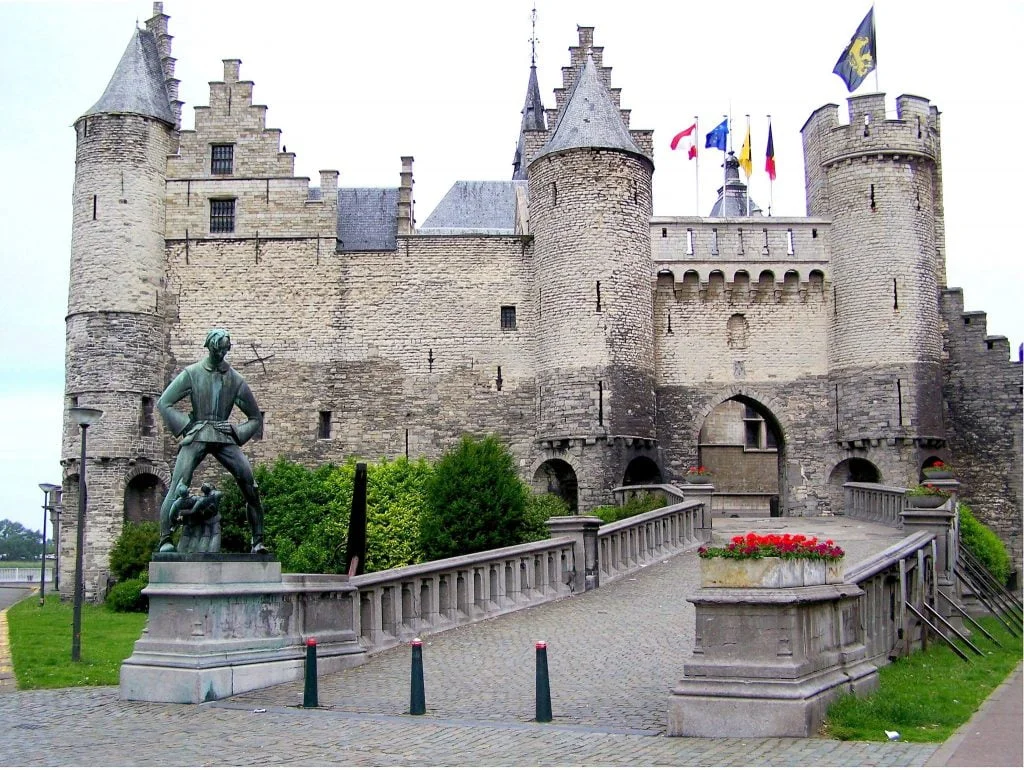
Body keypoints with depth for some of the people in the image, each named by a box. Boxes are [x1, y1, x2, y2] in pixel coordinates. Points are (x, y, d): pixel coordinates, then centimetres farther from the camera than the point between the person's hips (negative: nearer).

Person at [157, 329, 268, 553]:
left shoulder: (236, 380, 10)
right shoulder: (192, 374, 4)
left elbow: (256, 417, 16)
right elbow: (164, 403, 2)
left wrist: (236, 432, 0)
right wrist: (187, 425, -6)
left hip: (224, 438, 2)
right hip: (197, 436, -2)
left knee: (250, 484, -12)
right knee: (178, 486, -16)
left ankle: (258, 541, -6)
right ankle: (165, 539, -10)